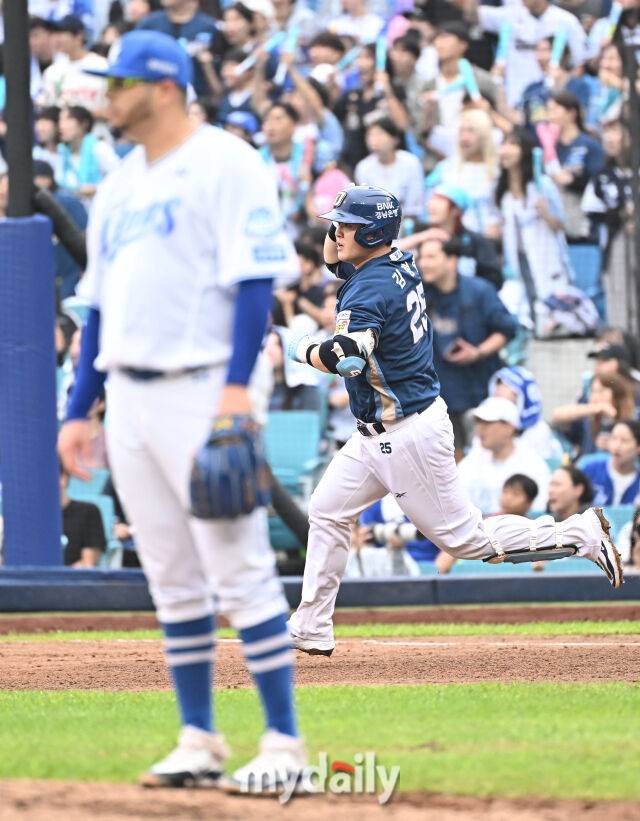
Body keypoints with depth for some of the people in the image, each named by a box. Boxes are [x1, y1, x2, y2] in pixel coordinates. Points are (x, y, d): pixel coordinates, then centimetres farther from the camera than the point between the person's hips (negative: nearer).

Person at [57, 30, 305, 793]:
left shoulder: (224, 164, -6)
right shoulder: (118, 186, 18)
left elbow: (255, 279, -14)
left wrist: (237, 385, -23)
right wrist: (78, 410, 16)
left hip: (201, 390, -8)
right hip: (129, 397, 8)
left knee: (240, 571, -9)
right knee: (172, 579, 9)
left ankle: (284, 742, -8)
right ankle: (198, 741, 14)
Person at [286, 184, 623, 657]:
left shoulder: (372, 288, -23)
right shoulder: (400, 263, 5)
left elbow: (347, 357, -38)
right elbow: (334, 258, 25)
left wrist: (303, 350, -18)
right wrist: (343, 216, 4)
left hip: (408, 435, -10)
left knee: (465, 538, -2)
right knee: (327, 512, 10)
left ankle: (581, 533, 6)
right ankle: (311, 631, 13)